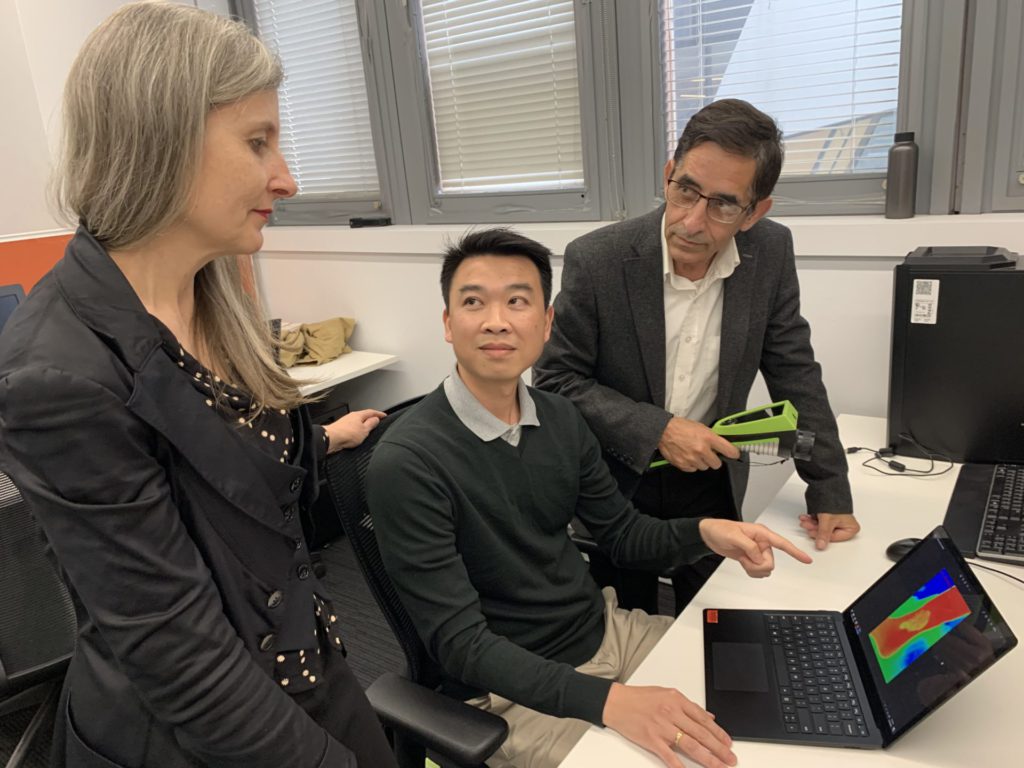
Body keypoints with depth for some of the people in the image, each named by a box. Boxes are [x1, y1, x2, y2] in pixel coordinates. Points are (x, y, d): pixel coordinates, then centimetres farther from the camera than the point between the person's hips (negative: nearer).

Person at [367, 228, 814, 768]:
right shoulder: (407, 464, -23)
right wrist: (607, 701, -34)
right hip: (513, 693, -6)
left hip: (606, 629, 6)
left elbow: (622, 535, 8)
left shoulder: (559, 419, -2)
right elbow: (459, 642, -24)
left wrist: (705, 533, -12)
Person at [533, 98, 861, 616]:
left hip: (712, 478, 3)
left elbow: (794, 373, -2)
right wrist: (655, 430, -23)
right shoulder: (596, 260, -21)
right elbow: (554, 380, -14)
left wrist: (830, 490, -1)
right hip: (616, 482, -2)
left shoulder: (770, 253, -11)